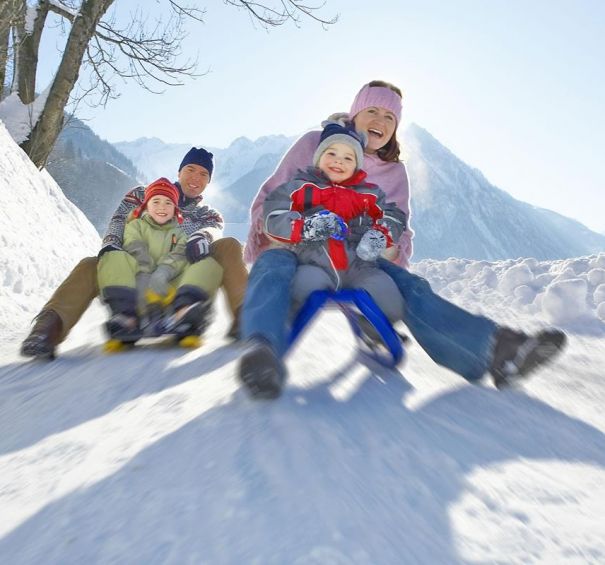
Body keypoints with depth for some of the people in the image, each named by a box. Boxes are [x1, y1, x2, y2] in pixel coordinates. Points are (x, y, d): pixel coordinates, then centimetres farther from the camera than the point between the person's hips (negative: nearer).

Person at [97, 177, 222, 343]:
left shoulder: (179, 233, 22)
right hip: (137, 285, 0)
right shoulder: (136, 225, 19)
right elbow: (136, 252, -1)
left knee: (209, 264, -19)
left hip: (170, 286, 1)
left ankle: (183, 311, -48)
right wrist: (144, 278, -21)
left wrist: (162, 274, -23)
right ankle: (127, 315, -45)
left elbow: (179, 256, 0)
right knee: (113, 258, -24)